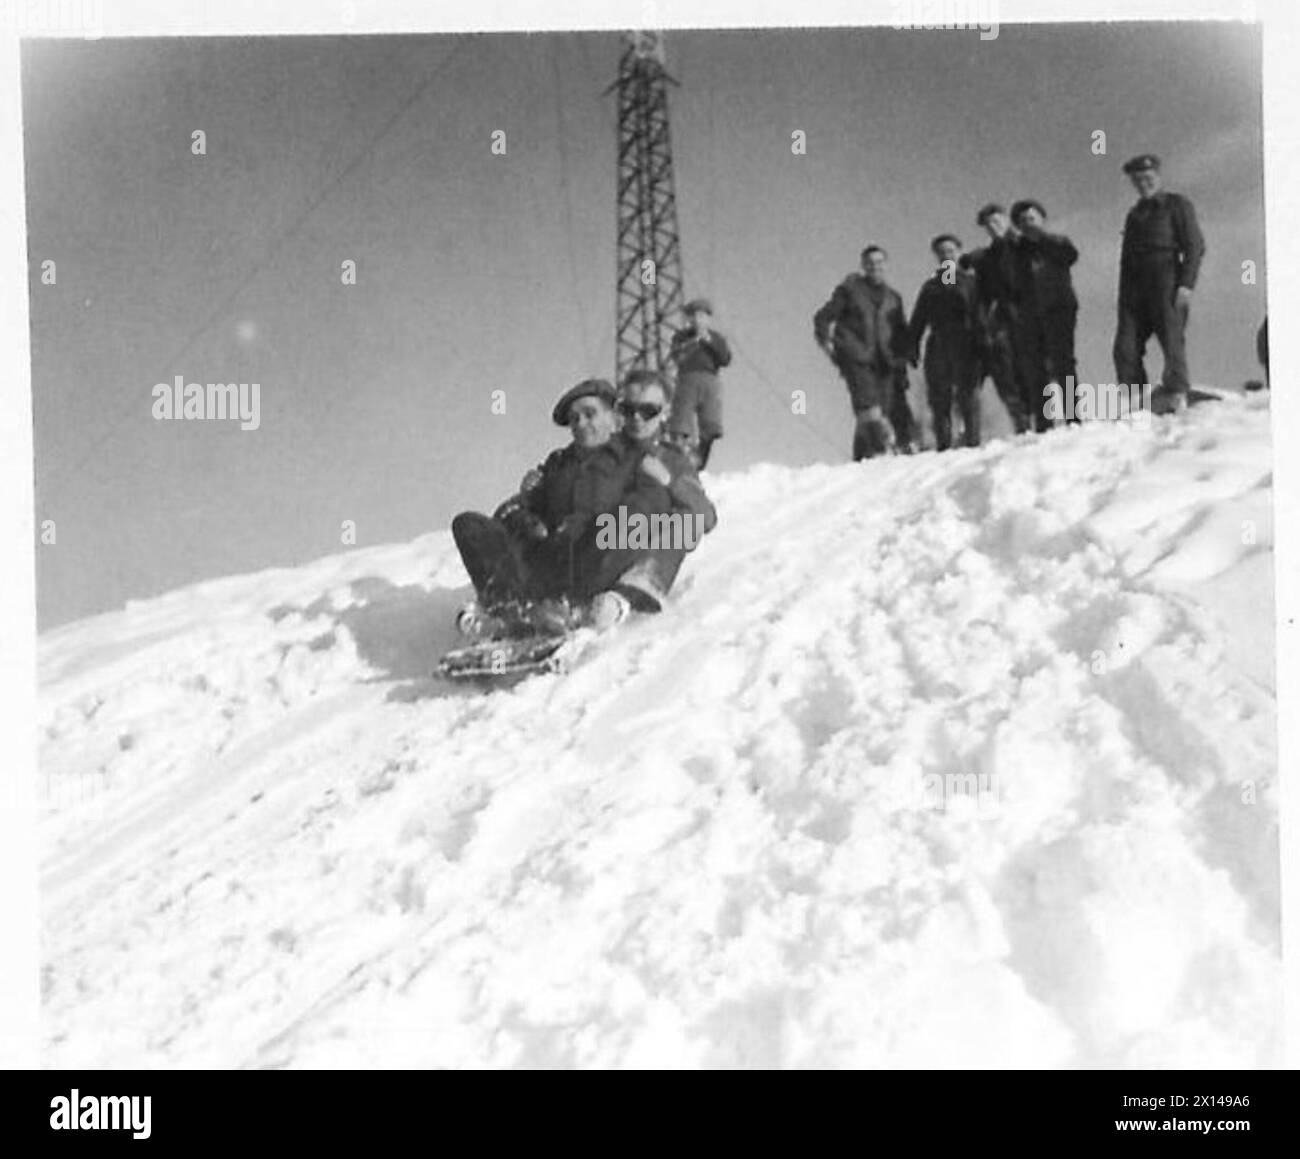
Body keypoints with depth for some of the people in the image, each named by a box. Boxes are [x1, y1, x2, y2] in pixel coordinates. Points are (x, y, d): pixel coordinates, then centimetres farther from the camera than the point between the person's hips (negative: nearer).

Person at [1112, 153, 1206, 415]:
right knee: (1126, 347, -6)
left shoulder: (1177, 205, 8)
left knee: (1172, 339, -12)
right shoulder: (1134, 215, 26)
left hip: (1167, 280, -6)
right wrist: (1124, 297, 13)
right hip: (1135, 288, 6)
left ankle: (1176, 396, -15)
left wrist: (1186, 284, -13)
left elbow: (1195, 246, -1)